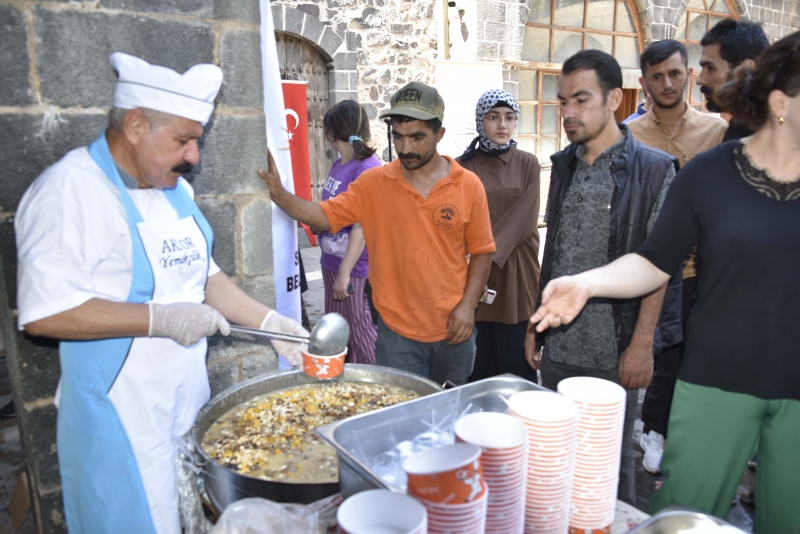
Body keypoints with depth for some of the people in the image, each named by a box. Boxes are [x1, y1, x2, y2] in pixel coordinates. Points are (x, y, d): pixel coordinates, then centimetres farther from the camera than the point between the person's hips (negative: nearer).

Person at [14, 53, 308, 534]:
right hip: (122, 418, -7)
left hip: (187, 400, 8)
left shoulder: (174, 188, 8)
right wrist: (161, 319, -24)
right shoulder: (70, 189, -18)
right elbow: (44, 312, -25)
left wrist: (267, 321, 4)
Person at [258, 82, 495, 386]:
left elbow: (481, 251, 0)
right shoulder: (374, 183, -4)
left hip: (454, 328, 1)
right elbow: (325, 216, -6)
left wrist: (468, 305, -8)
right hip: (397, 333, -1)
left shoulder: (469, 185, -4)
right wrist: (279, 195, -20)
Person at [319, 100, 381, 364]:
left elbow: (362, 226, -22)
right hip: (331, 262, 9)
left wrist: (344, 272, -22)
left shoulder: (367, 168, -17)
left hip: (356, 267, -9)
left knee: (362, 337, 1)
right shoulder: (338, 165, 8)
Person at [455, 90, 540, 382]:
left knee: (518, 358, 6)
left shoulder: (527, 164, 4)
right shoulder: (464, 166, 2)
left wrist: (490, 255, -18)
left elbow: (524, 220, -7)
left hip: (517, 271, 0)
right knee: (478, 360, 5)